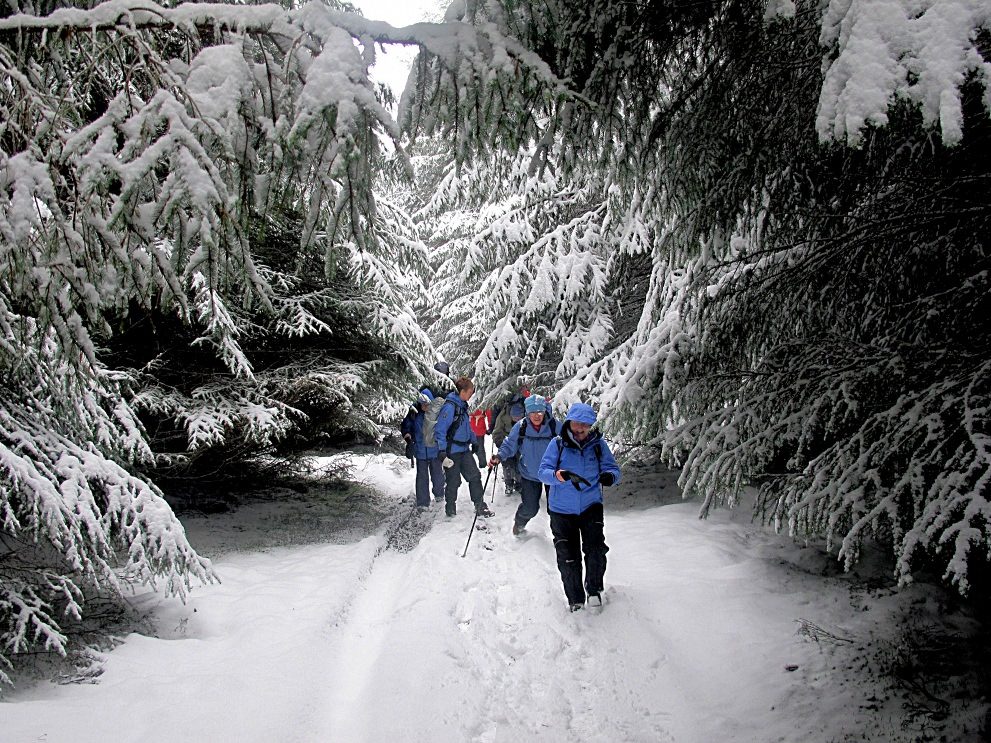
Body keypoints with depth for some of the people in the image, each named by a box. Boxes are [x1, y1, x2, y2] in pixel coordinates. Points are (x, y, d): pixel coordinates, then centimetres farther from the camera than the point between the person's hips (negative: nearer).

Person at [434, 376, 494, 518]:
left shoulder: (462, 405, 9)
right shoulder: (449, 407, -20)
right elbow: (439, 430, -22)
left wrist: (474, 443, 24)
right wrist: (442, 453, -25)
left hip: (465, 449, 8)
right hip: (452, 452, -8)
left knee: (475, 476, 6)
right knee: (453, 481, 4)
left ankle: (480, 507, 12)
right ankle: (450, 511, 20)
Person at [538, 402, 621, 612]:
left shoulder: (598, 444, -4)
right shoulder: (557, 444, -9)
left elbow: (612, 467, -4)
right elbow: (543, 472, -14)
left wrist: (609, 475, -29)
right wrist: (562, 475, -35)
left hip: (590, 506, 1)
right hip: (562, 510, 0)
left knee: (596, 550, -12)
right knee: (568, 557, 3)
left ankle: (594, 588, 16)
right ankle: (575, 599, 25)